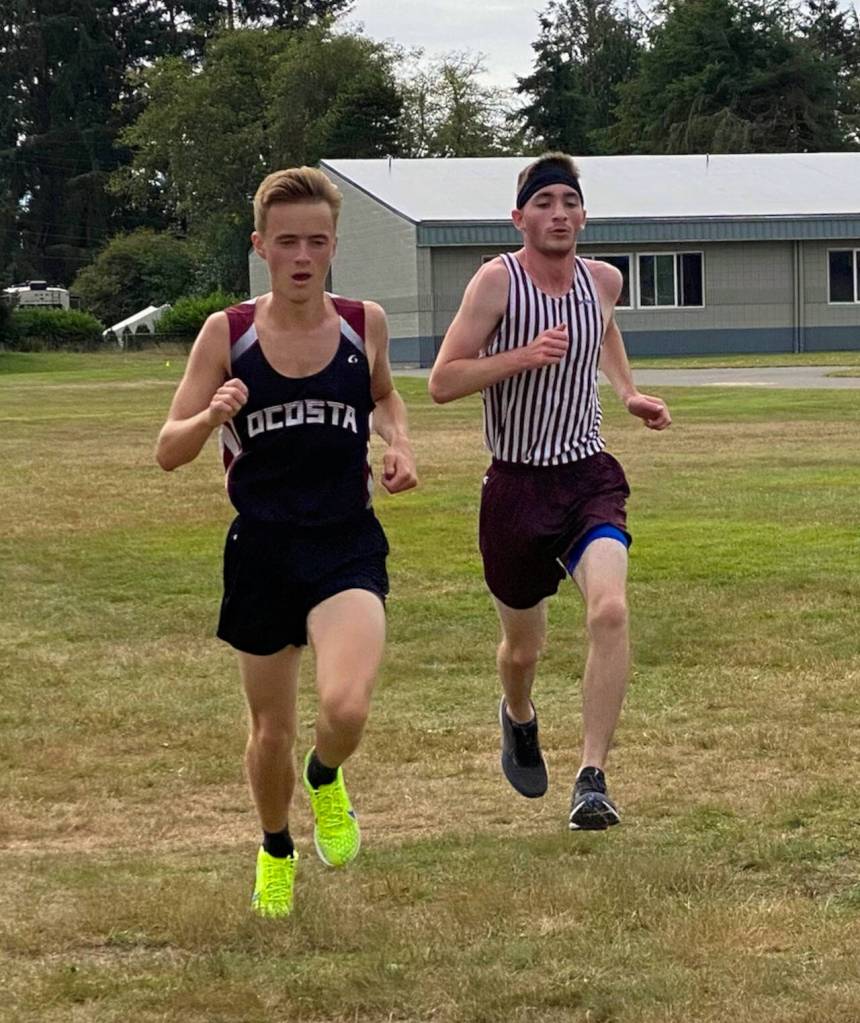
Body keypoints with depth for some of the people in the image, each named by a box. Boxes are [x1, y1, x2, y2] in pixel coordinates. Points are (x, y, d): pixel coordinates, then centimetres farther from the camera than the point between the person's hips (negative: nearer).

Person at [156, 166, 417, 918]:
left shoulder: (365, 324, -2)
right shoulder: (227, 333, -6)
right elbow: (169, 451, -5)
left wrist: (399, 442, 0)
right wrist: (213, 415, -25)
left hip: (348, 546, -1)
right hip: (261, 550, 1)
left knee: (346, 707, -24)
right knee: (271, 731, 13)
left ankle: (326, 780, 12)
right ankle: (276, 851, 44)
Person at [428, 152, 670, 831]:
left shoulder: (603, 280, 3)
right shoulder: (498, 280, -11)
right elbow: (442, 382, -14)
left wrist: (629, 393, 15)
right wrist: (524, 356, -26)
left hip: (590, 477, 2)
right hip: (518, 486, -2)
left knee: (610, 610, -24)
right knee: (523, 646, 13)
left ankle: (593, 780, -21)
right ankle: (519, 720, 50)